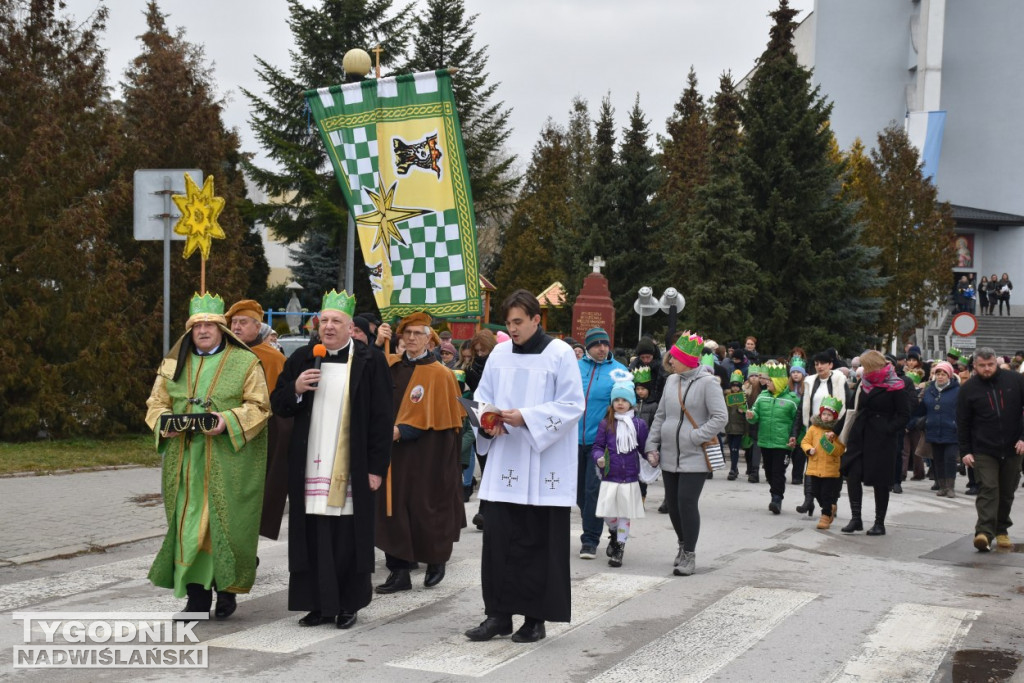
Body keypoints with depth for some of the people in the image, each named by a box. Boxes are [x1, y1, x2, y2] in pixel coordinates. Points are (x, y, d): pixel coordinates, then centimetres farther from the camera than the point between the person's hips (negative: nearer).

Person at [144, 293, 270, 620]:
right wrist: (164, 423, -6)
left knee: (225, 522, -1)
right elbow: (156, 403, 15)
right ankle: (196, 596, 9)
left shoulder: (245, 362, 3)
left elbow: (258, 406, -2)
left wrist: (229, 421, -18)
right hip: (184, 460, 3)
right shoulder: (174, 363, 14)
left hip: (228, 461, -3)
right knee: (188, 525, 2)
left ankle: (227, 589, 14)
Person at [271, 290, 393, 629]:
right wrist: (295, 389, -8)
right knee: (313, 535, 2)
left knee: (349, 536, 0)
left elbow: (382, 418, -3)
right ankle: (320, 604, 11)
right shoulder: (302, 358, 10)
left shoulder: (370, 361, -1)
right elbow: (278, 405, 13)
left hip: (351, 467, -3)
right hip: (310, 467, 3)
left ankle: (349, 605, 12)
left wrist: (377, 467, -7)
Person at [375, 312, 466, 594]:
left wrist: (402, 431, -18)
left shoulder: (439, 374, -6)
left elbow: (435, 417, -9)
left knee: (423, 508, 3)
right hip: (392, 450, 5)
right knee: (393, 509, 3)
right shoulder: (391, 366, 8)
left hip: (424, 456, -4)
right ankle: (399, 571, 9)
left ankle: (436, 560, 26)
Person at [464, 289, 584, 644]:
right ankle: (498, 614, 10)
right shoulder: (499, 354, 9)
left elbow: (572, 404, -9)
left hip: (544, 465, -4)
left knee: (539, 542, 1)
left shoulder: (560, 354, -5)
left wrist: (526, 417, -18)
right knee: (497, 538, 1)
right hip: (504, 463, 4)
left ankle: (536, 618, 10)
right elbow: (482, 398, 13)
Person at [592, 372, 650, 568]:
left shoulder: (639, 424, 2)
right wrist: (599, 458, -15)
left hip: (630, 478, 0)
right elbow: (597, 446, 2)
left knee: (625, 515, 3)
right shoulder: (606, 424, 2)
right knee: (609, 514, 1)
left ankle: (619, 549, 12)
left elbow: (644, 448, 9)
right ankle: (613, 535, 32)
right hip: (609, 477, 0)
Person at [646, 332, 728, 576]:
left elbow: (720, 417, -14)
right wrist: (652, 445, 9)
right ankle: (683, 545, 30)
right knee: (672, 502, 10)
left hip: (695, 456, -6)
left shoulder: (707, 382, -10)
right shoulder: (672, 380, 9)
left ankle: (689, 555, 1)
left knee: (687, 502, -11)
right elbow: (660, 416, 15)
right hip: (669, 455, 6)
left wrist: (693, 438, -16)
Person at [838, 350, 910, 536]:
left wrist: (888, 430, -17)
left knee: (880, 482, 2)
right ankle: (855, 518, -1)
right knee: (852, 474, -6)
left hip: (882, 440, -5)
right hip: (860, 436, 6)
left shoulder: (894, 387, -8)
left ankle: (879, 523, 12)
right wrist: (836, 430, 14)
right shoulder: (864, 383, 10)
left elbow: (904, 415, -8)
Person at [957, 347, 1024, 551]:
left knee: (1007, 492, 12)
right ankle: (984, 532, -20)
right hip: (983, 450, -2)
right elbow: (962, 423, 1)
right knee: (987, 490, -13)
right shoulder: (968, 389, -2)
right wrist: (965, 451, -3)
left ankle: (1001, 530, 27)